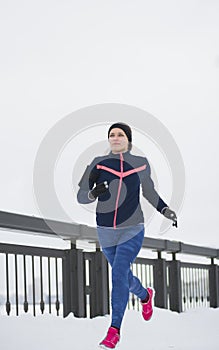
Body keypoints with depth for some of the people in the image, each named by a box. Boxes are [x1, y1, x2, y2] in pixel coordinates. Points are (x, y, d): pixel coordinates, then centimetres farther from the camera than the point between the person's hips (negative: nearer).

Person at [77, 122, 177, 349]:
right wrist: (92, 194, -24)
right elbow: (80, 197, -2)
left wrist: (165, 210, 2)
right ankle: (145, 295, 51)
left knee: (119, 273, -19)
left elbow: (150, 192, 17)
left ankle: (114, 331, -15)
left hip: (132, 230, -2)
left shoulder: (140, 163, 1)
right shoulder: (99, 163, -1)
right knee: (123, 276, 17)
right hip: (105, 232, 3)